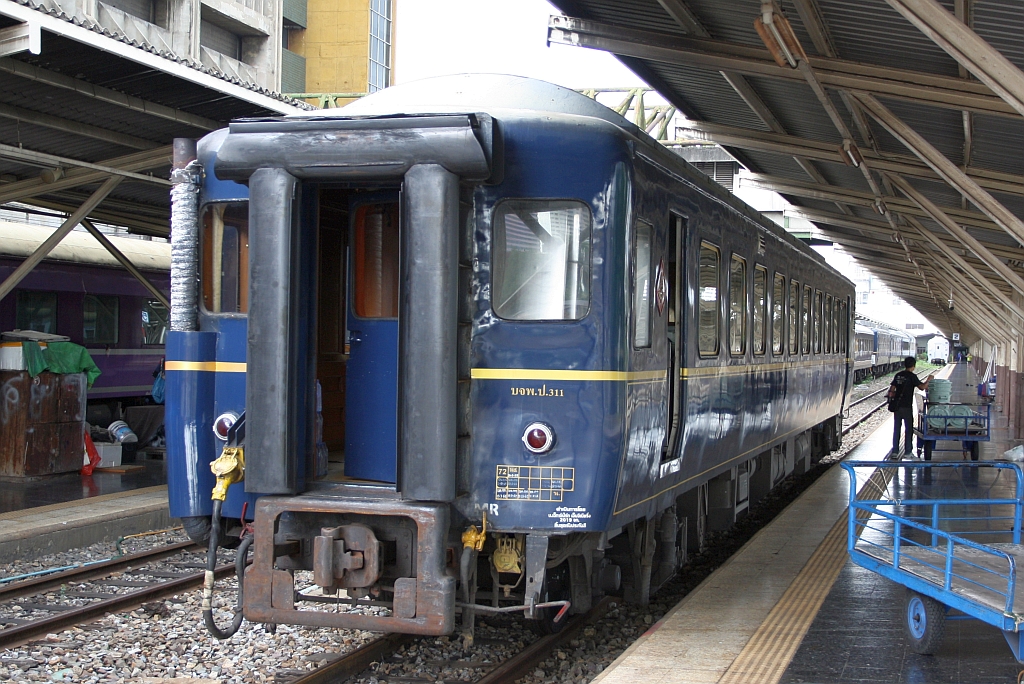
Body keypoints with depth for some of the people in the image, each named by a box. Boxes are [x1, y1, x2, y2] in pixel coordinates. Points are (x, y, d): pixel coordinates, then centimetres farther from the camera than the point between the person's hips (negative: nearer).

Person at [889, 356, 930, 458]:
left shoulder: (898, 375, 8)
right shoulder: (912, 376, -9)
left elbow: (891, 389, 7)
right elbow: (922, 387, -17)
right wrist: (928, 380, -1)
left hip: (897, 406, 5)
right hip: (907, 407, -5)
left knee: (896, 428, 10)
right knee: (908, 429, 5)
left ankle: (895, 450, 11)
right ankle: (908, 451, 6)